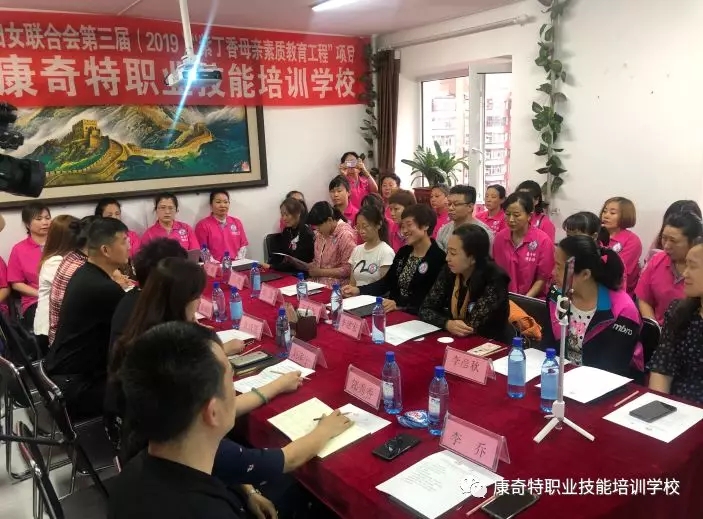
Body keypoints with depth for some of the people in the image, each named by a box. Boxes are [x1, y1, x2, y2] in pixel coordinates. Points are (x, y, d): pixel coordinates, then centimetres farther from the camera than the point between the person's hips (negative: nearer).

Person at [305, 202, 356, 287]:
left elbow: (348, 269, -15)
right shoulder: (320, 234, 11)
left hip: (337, 283, -7)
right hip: (318, 280, 7)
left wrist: (321, 272, -14)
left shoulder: (345, 235, -12)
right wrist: (307, 266, 3)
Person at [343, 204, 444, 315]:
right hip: (394, 311, 7)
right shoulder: (404, 251, 13)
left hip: (417, 315, -7)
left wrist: (398, 304, -30)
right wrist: (358, 290, -3)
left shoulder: (438, 257, -10)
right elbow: (387, 282, 12)